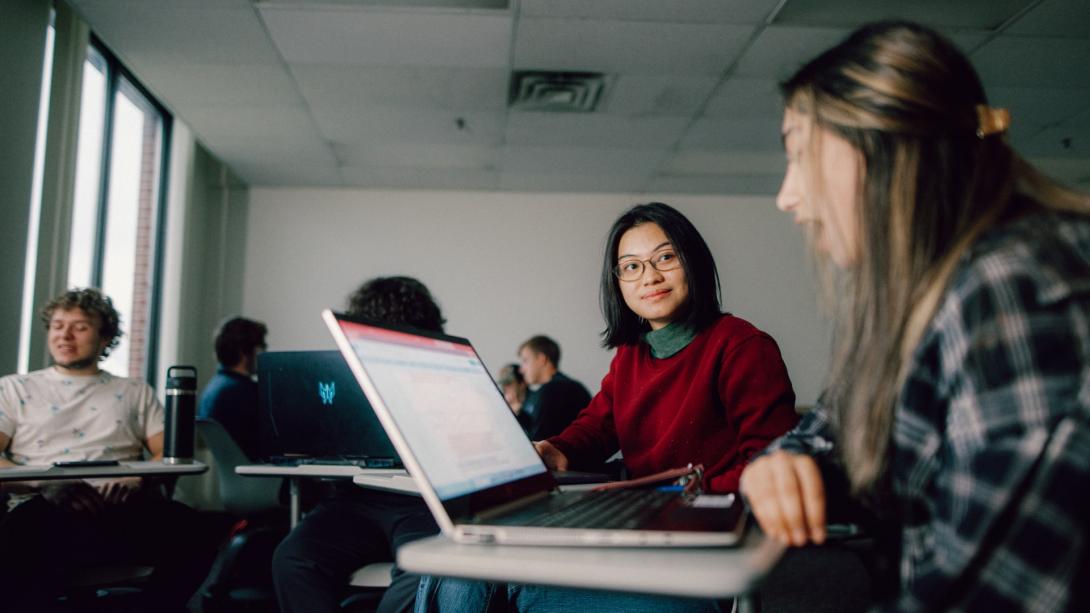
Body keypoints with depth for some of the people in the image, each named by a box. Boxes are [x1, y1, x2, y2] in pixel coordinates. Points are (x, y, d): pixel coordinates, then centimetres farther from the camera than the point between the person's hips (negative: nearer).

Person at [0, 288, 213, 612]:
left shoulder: (136, 392, 26)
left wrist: (138, 476, -9)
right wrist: (47, 483, -11)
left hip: (121, 507, 2)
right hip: (45, 508, -2)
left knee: (185, 524, -33)